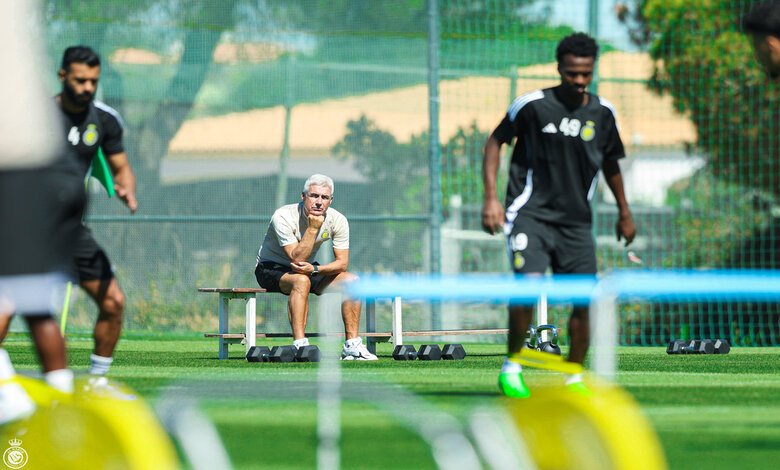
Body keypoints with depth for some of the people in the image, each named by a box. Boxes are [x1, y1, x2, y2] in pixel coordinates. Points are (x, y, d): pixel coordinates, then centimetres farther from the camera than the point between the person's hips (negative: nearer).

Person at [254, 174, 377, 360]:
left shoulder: (337, 220, -11)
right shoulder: (283, 217, -26)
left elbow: (342, 262, -12)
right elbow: (297, 259, -31)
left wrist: (314, 269, -29)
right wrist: (313, 227, -35)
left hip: (309, 270, 5)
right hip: (271, 269, -5)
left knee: (352, 280, -15)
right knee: (301, 280, -38)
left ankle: (352, 344, -15)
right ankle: (299, 344, -41)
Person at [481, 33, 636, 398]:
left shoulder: (602, 113, 5)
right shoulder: (533, 104, -8)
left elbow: (610, 161, 22)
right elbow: (495, 142, 3)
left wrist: (624, 212, 27)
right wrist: (491, 197, -5)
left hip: (576, 220, 4)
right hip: (530, 213, -4)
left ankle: (574, 377, 14)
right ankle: (511, 367, -5)